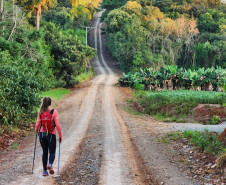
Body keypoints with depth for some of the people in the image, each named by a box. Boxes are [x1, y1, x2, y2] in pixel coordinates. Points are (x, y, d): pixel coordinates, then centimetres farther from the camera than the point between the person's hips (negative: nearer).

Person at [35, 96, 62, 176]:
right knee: (52, 152, 8)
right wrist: (60, 136, -5)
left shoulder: (40, 113, -4)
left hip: (42, 134, 3)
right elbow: (57, 125, -14)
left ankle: (44, 170, 14)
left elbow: (37, 125, -2)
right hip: (51, 135, -3)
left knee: (44, 152, 15)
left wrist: (36, 130, 21)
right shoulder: (54, 112, -11)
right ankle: (50, 164, -21)